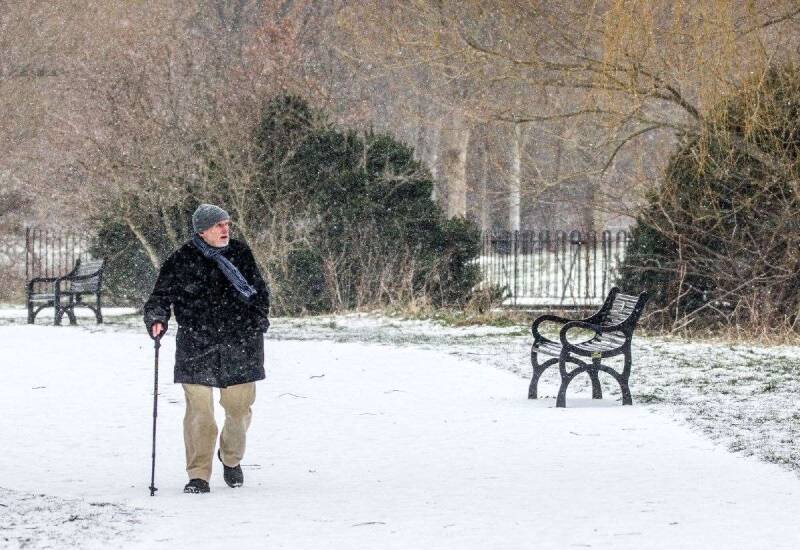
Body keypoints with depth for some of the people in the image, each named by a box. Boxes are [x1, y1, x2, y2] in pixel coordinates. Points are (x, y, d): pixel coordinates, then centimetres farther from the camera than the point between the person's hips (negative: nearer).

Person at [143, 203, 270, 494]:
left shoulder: (240, 253, 7)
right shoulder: (181, 261, -3)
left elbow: (259, 290, 18)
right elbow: (161, 296, 0)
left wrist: (259, 319, 8)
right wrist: (157, 319, -19)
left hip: (240, 347, 3)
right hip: (197, 348, -3)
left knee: (239, 407, 8)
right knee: (199, 410, -8)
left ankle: (231, 458, 35)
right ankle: (198, 475, 2)